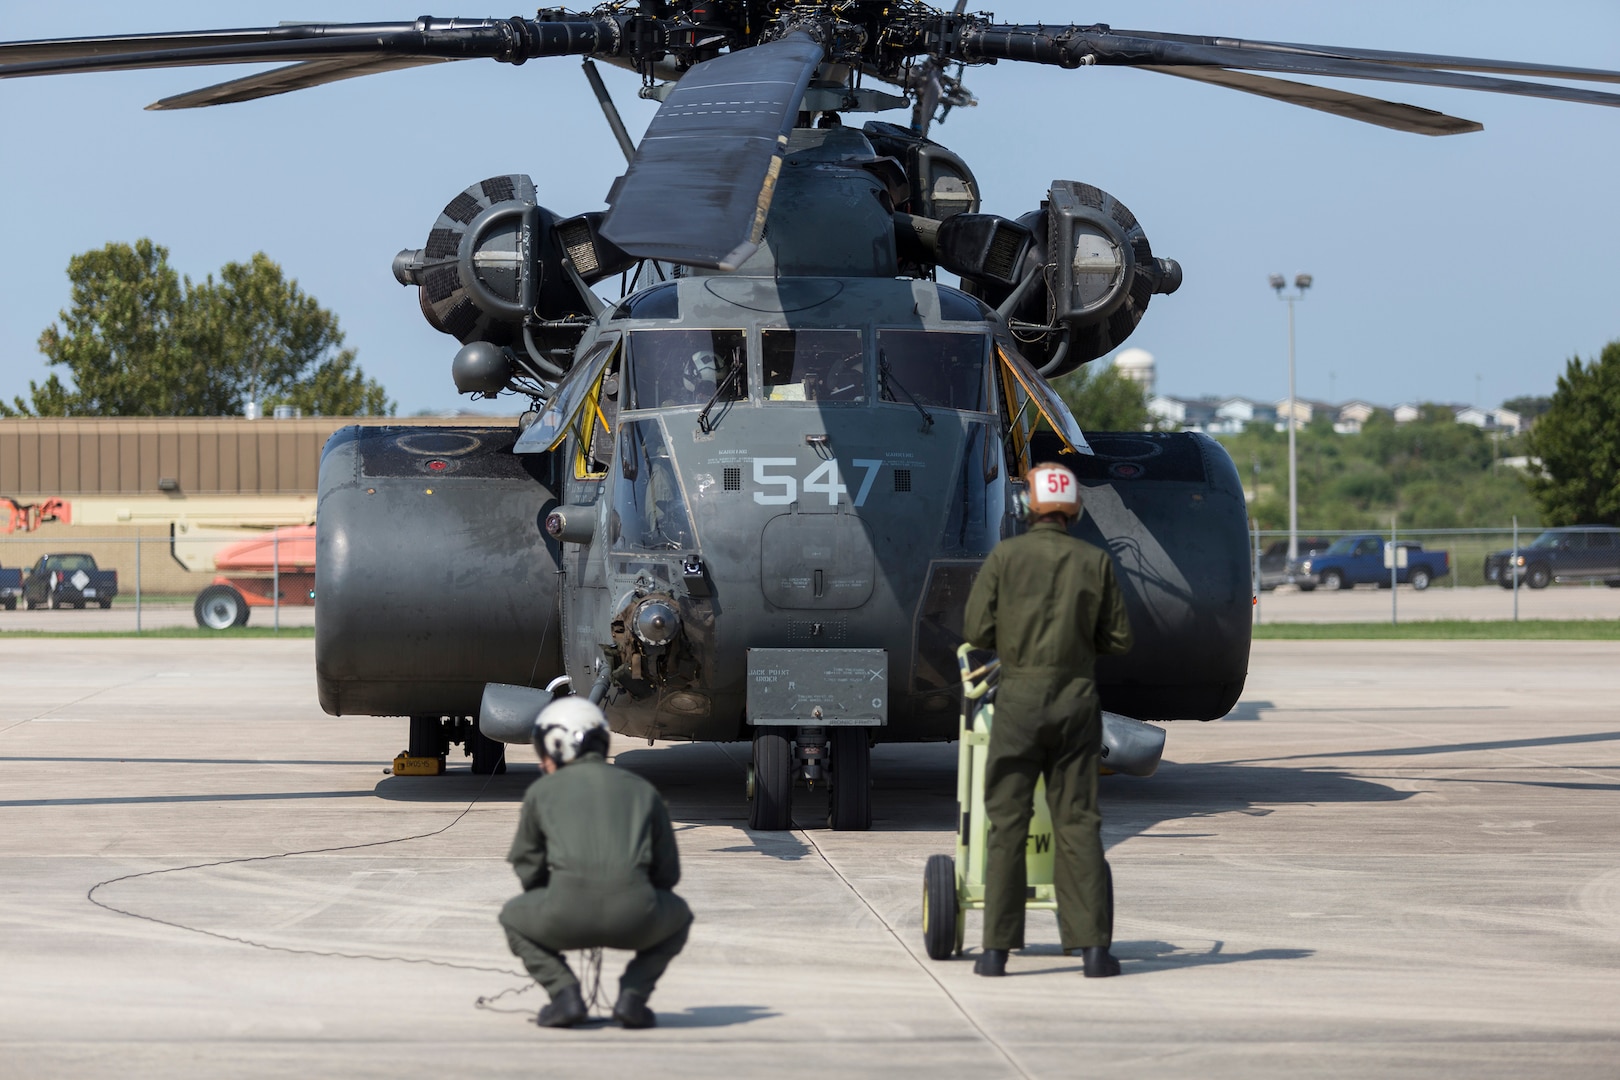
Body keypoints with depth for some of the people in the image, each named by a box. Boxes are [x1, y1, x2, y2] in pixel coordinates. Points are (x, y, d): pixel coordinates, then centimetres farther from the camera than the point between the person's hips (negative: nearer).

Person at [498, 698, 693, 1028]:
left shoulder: (541, 791, 19)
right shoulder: (643, 789, 23)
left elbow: (528, 868, 25)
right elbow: (668, 872, 25)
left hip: (566, 914, -1)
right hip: (635, 919, 1)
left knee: (513, 916, 33)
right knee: (679, 915, 36)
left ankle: (564, 992, 10)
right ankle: (633, 995, 12)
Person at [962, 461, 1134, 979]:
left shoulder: (1005, 556, -3)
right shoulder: (1096, 561, 1)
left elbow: (977, 631, -4)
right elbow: (1119, 639, 4)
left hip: (1019, 697, -1)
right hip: (1077, 697, 1)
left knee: (1007, 822, 3)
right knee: (1078, 823, 5)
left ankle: (997, 948, 0)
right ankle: (1094, 945, 0)